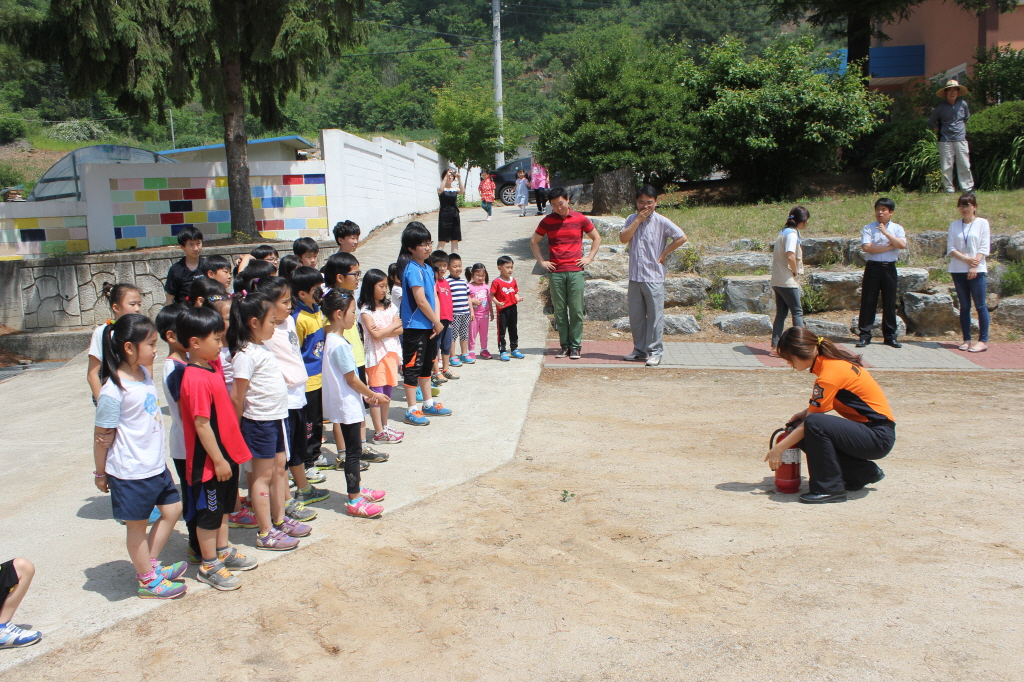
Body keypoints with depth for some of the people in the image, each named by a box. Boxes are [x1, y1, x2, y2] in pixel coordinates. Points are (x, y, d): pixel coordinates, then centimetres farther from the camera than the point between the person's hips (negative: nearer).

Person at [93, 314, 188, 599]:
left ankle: (150, 564, 35)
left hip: (156, 466, 9)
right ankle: (148, 580, 26)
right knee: (137, 525, 10)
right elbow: (103, 437, -16)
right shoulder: (113, 391, -23)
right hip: (130, 473, -8)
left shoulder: (144, 374, 3)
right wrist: (101, 473, -8)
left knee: (172, 509, 18)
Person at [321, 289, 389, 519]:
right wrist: (373, 395, -5)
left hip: (347, 403, 10)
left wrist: (366, 394, 12)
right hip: (348, 405, -10)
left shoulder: (332, 340, 9)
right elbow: (351, 379, -18)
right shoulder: (339, 344, -21)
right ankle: (354, 501, 5)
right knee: (353, 451, -2)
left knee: (354, 449, 19)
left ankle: (357, 489, 32)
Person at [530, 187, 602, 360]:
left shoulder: (580, 219, 5)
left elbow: (597, 238, 16)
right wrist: (541, 261, 8)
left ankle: (576, 346, 6)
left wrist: (589, 258, 7)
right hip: (555, 272, 1)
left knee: (576, 310, -2)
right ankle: (564, 345, 11)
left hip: (575, 270, -1)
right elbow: (533, 242, 17)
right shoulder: (547, 221, 6)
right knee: (559, 310, 2)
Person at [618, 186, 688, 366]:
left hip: (654, 277, -5)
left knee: (655, 316, -2)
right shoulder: (632, 219, 9)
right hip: (634, 277, 5)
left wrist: (664, 254, -6)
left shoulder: (661, 221, -4)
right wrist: (638, 220, -9)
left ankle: (655, 352, 5)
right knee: (636, 316, 10)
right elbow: (623, 238, -6)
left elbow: (681, 238, -7)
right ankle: (639, 350, 21)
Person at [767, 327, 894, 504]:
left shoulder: (829, 374, -22)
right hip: (871, 431, 9)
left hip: (878, 437, -9)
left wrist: (779, 448, -12)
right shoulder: (831, 359, 4)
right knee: (804, 437, 2)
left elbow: (812, 422, -19)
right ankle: (864, 472, 13)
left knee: (814, 425, -29)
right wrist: (806, 412, 4)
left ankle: (830, 489, -14)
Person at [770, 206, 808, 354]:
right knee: (797, 311, -1)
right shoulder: (792, 234, -13)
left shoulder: (784, 232, 15)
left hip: (777, 281, 9)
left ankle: (775, 347, 8)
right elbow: (790, 255, -27)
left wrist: (795, 271, 10)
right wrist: (796, 271, -12)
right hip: (787, 281, -9)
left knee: (781, 314, 9)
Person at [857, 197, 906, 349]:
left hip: (889, 268, 2)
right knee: (868, 302, -1)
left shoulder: (897, 228, 8)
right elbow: (866, 247, -13)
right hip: (872, 267, -2)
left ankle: (890, 336, 14)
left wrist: (886, 232, -14)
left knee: (890, 303, 6)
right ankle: (864, 335, 4)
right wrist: (890, 246, -9)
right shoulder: (868, 228, 2)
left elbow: (902, 245, -10)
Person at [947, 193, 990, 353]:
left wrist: (975, 266, -13)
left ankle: (983, 341, -1)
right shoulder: (954, 225, 10)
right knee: (964, 306, 6)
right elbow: (950, 248, 2)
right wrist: (965, 259, -12)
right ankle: (966, 339, 9)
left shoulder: (982, 223, 3)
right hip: (958, 270, 3)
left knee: (980, 305, -3)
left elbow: (984, 247, -3)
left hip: (977, 270, -3)